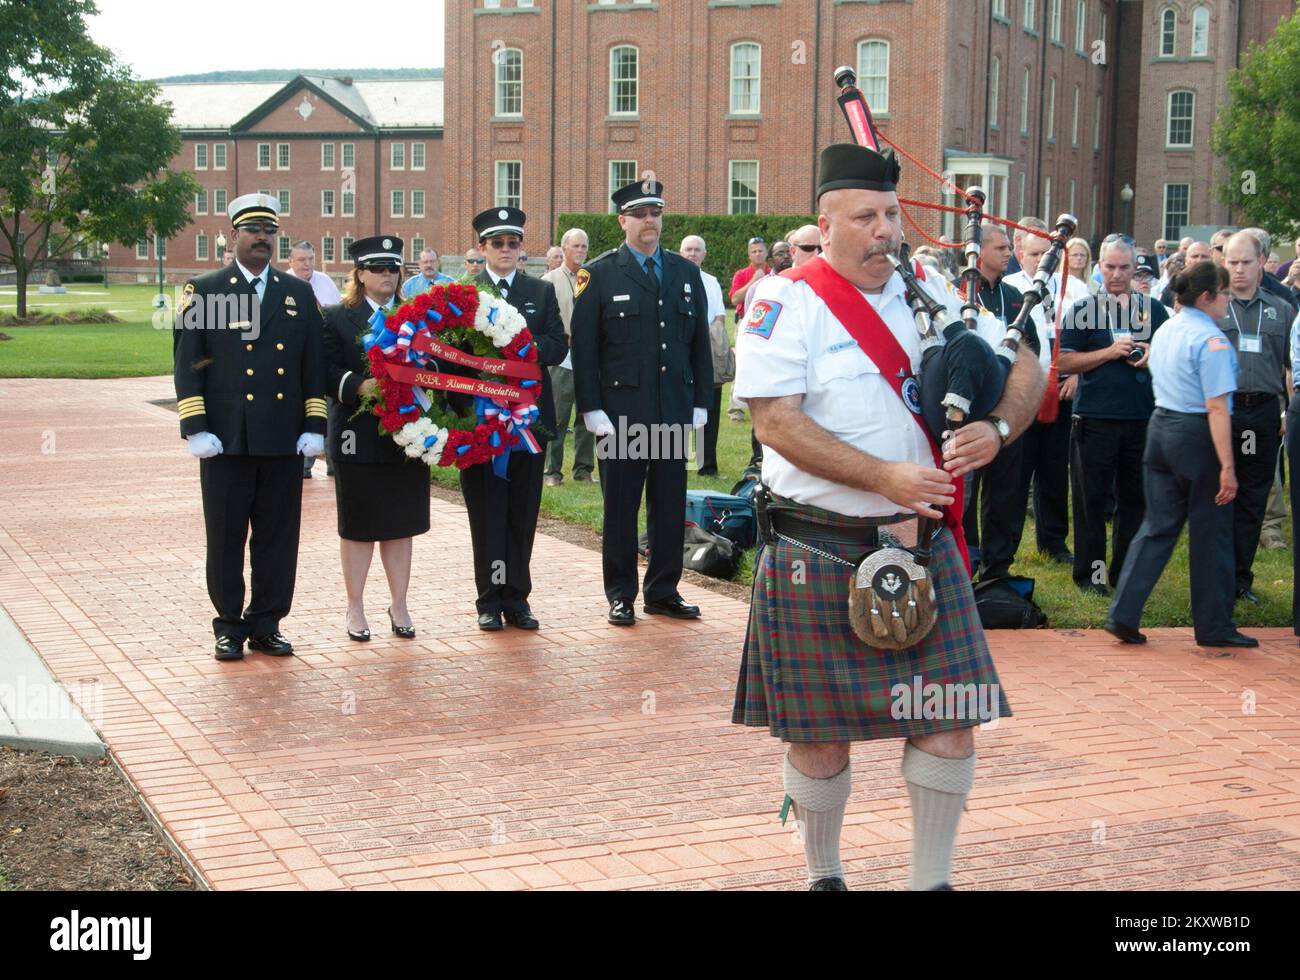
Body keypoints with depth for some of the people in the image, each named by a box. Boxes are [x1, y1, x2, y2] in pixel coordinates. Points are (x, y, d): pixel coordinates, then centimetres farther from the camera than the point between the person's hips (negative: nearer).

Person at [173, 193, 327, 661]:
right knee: (226, 539, 5)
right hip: (226, 441, -2)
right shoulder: (204, 291, 3)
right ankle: (230, 626, 16)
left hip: (284, 442, 2)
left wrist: (314, 427, 2)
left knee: (278, 539, 6)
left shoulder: (299, 293, 12)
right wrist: (196, 429, -9)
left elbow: (314, 365, 11)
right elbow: (187, 364, 0)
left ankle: (266, 625, 17)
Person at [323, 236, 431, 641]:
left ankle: (399, 607, 20)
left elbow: (432, 366, 7)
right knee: (357, 527, 6)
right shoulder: (337, 318, 1)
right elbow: (329, 373, -9)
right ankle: (355, 610, 16)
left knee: (401, 525, 9)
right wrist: (360, 386, -25)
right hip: (359, 437, -3)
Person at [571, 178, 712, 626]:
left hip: (674, 413, 4)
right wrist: (592, 409, -10)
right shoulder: (599, 274, -1)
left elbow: (699, 342, 12)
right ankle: (621, 595, 14)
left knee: (670, 506, 9)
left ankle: (663, 592, 20)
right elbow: (584, 348, -4)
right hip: (621, 413, -3)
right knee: (621, 508, 5)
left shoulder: (686, 272, 11)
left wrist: (700, 403, 5)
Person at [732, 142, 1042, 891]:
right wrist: (885, 477, -22)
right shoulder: (787, 302, -6)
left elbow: (1025, 367, 10)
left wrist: (998, 428, -12)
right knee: (820, 730, 5)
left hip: (923, 544, 4)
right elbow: (775, 420, -15)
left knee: (951, 718, 1)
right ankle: (825, 876, 27)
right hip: (820, 554, -4)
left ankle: (933, 880, 17)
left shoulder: (929, 296, 8)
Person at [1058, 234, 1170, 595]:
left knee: (1136, 497, 8)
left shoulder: (1155, 311, 12)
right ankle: (1090, 572, 9)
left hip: (1143, 418, 3)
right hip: (1094, 417, -3)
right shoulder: (1082, 310, 3)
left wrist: (1155, 357, -4)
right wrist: (1111, 352, -13)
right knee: (1091, 497, 1)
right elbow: (1065, 362, -3)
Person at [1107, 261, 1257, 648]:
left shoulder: (1164, 331, 10)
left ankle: (1123, 615, 5)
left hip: (1160, 427, 8)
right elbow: (1216, 406, -21)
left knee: (1158, 526, 11)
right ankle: (1214, 626, 15)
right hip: (1197, 435, -8)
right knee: (1210, 532, 5)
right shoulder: (1210, 340, -16)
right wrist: (1227, 465, -21)